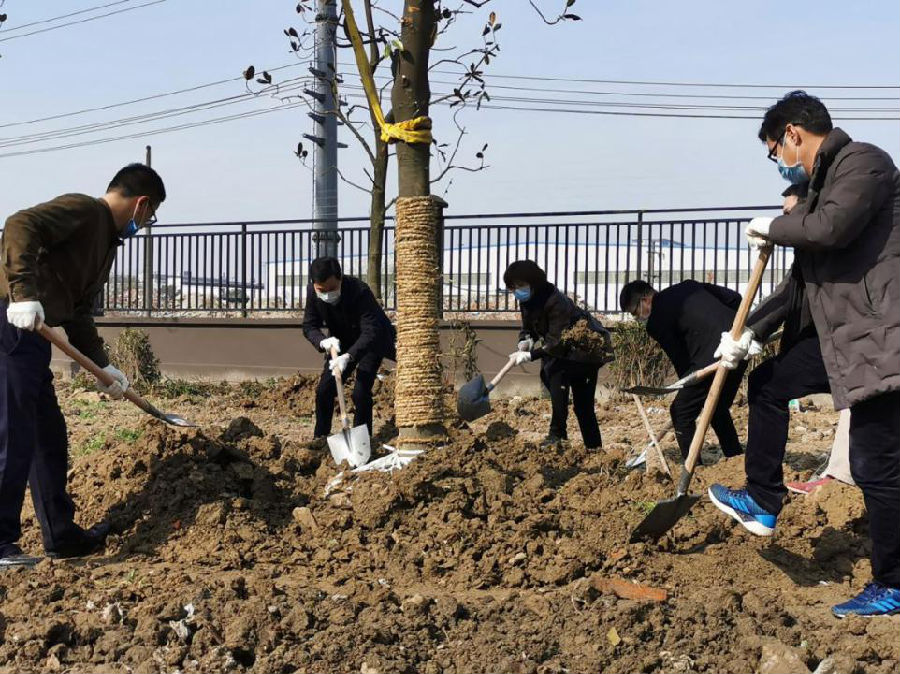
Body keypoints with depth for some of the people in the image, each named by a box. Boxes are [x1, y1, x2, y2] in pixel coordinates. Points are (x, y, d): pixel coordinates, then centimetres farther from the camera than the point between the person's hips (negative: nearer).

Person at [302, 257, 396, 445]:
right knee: (324, 389, 0)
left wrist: (348, 356, -54)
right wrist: (323, 341, -34)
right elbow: (309, 326, -11)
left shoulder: (360, 292, -36)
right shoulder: (312, 292, -20)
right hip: (341, 343, 5)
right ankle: (320, 436, 19)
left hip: (372, 342, -5)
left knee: (361, 392, -17)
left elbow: (371, 332, -39)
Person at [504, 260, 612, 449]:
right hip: (568, 348, 9)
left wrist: (530, 355, -38)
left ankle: (557, 433, -24)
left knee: (557, 373, -28)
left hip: (588, 347, -9)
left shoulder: (556, 302, -32)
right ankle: (594, 446, 15)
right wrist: (524, 341, -17)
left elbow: (556, 343, -34)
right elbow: (528, 329, 5)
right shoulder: (527, 302, -5)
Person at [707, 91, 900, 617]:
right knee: (768, 384, 18)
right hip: (839, 336, 10)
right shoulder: (822, 185, 19)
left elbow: (830, 228, -29)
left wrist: (772, 228, -9)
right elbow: (801, 282, 21)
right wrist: (751, 332, 16)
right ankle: (763, 503, 26)